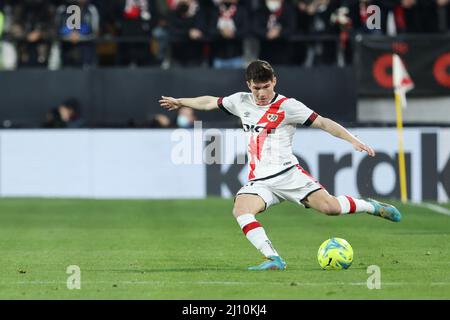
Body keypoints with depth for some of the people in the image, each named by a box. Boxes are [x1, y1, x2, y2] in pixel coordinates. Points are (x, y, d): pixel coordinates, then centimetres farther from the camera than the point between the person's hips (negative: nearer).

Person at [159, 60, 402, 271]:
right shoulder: (241, 101, 11)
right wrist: (180, 102, 38)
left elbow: (322, 122, -5)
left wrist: (353, 140, -14)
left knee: (330, 207, -20)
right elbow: (211, 102, 28)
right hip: (259, 182, 4)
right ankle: (274, 260, -33)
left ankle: (371, 206, 11)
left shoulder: (287, 106, -4)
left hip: (287, 174, -4)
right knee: (241, 210, -28)